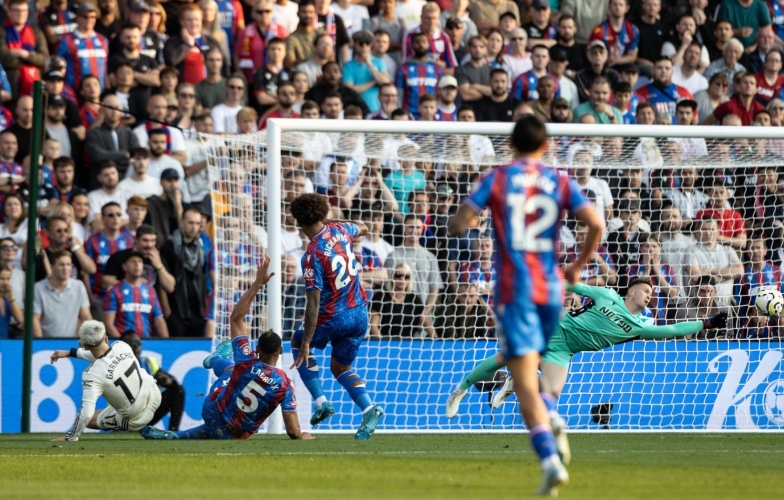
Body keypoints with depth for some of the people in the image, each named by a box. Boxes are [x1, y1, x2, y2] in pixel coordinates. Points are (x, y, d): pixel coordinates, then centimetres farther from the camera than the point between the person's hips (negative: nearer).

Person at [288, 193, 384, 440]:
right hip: (359, 314, 6)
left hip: (332, 317, -6)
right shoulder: (339, 229, -5)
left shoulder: (313, 255, -23)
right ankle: (368, 407, -3)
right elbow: (362, 229, 22)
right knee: (341, 367, 23)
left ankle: (321, 401, 10)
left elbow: (314, 303, -23)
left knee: (297, 343, 24)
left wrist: (306, 343, -19)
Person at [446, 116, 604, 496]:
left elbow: (457, 225, -7)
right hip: (551, 287, 3)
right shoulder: (560, 183, 5)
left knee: (524, 381, -7)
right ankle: (550, 416, -2)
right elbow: (596, 224, -6)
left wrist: (459, 223, 17)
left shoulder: (496, 179, -1)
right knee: (526, 363, 26)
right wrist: (579, 265, 9)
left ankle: (550, 461, -22)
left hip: (514, 288, -3)